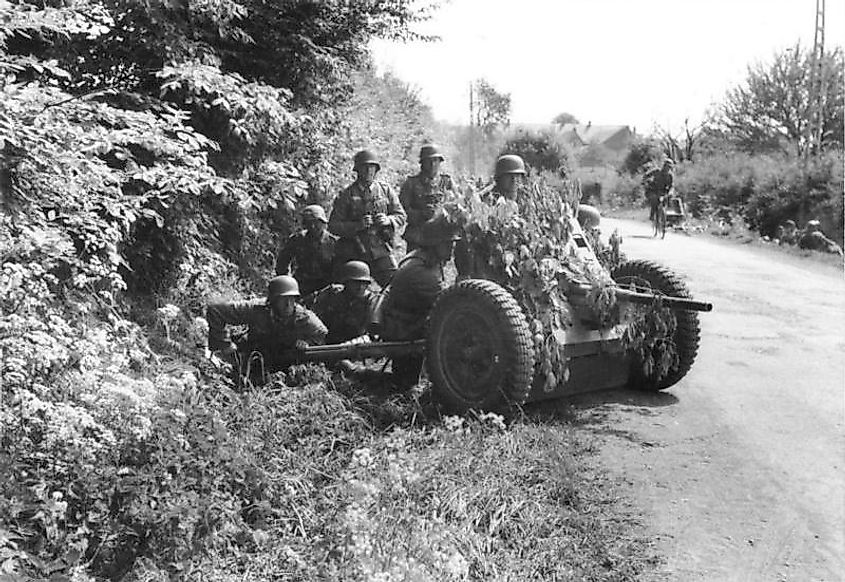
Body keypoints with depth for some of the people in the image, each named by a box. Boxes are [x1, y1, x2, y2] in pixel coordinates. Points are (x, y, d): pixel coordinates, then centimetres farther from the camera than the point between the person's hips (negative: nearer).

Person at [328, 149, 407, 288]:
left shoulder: (386, 190, 8)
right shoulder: (346, 195, 2)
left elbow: (401, 216, 11)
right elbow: (333, 225, -3)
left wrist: (388, 220, -11)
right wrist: (357, 225, -18)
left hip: (381, 251, 1)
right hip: (354, 253, -1)